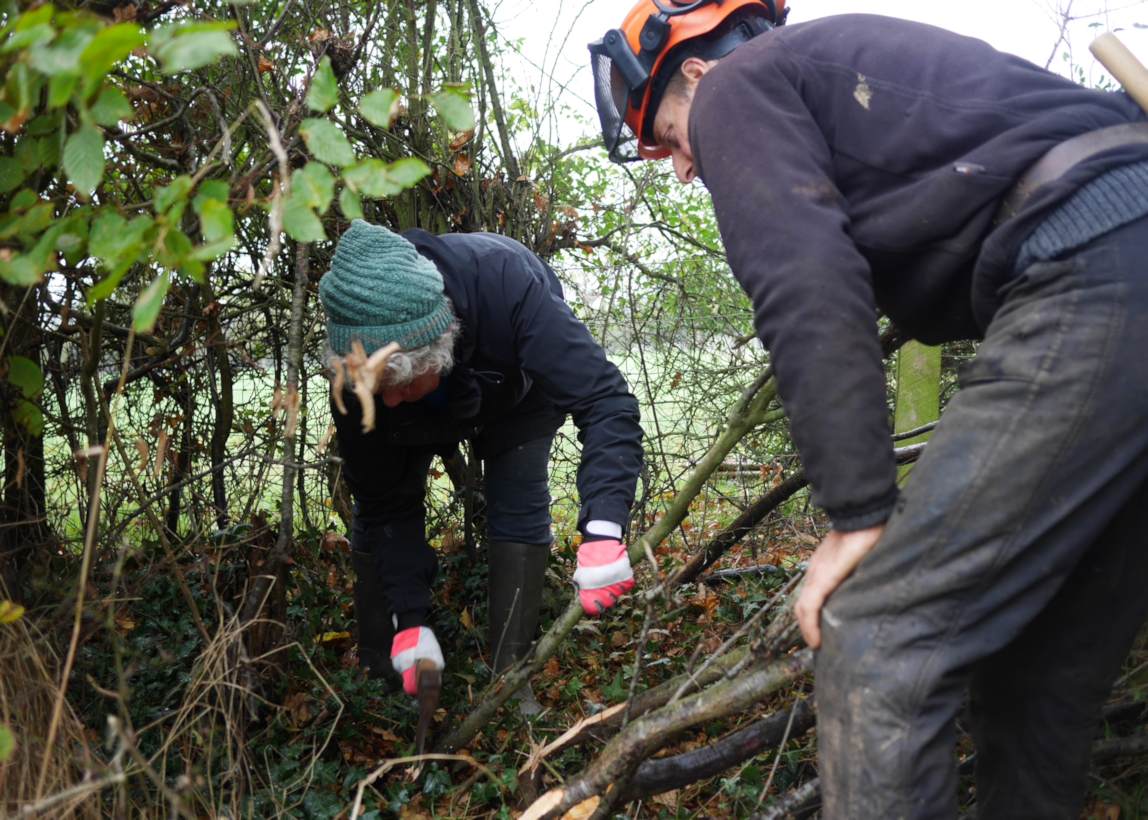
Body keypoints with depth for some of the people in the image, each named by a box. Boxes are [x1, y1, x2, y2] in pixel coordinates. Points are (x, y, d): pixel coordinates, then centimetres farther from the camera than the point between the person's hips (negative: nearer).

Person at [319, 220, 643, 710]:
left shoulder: (506, 287, -48)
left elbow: (604, 399, -48)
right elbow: (387, 503, -24)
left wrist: (603, 530, -59)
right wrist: (410, 619, -30)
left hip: (517, 391, -1)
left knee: (518, 505, -18)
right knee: (375, 509, -10)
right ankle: (376, 671, 6)